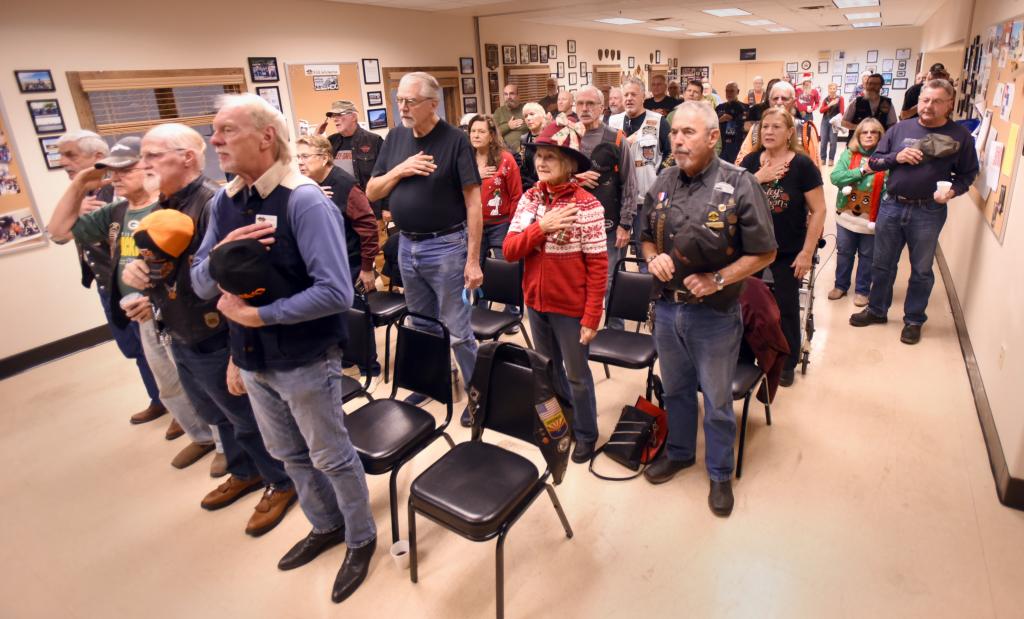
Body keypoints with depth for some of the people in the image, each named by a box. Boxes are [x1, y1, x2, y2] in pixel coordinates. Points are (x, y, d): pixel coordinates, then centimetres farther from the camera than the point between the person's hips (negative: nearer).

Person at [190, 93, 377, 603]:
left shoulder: (305, 202, -20)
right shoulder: (222, 203, 3)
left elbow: (335, 292, -27)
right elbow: (201, 285, 4)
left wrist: (258, 314, -22)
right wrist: (221, 253, -18)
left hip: (306, 362, -7)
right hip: (252, 361, 7)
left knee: (331, 458, 11)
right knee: (289, 456, 23)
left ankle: (361, 540, 37)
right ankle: (325, 527, 48)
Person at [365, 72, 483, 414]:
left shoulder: (455, 140, -11)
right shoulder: (395, 137, 7)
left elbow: (473, 203, -13)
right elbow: (371, 192, 9)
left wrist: (473, 260, -16)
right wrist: (400, 170, -11)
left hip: (445, 245, -6)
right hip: (407, 245, 6)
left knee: (456, 330, 1)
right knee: (422, 326, 19)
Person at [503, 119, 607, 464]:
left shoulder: (586, 206, -15)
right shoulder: (529, 199, -1)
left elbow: (597, 267, -14)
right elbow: (510, 251, -6)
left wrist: (591, 317, -15)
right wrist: (541, 227, -21)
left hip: (570, 307, -5)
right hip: (535, 303, 5)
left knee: (576, 375, 12)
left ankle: (585, 435, 33)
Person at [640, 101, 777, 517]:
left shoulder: (738, 185, -12)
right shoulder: (662, 184, 2)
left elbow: (764, 252, -9)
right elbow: (646, 237, 13)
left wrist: (717, 280, -19)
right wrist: (652, 257, -9)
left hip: (714, 314, -4)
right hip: (666, 308, 4)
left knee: (717, 401, 12)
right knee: (675, 389, 22)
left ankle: (720, 474, 34)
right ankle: (679, 452, 45)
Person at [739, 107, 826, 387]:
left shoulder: (803, 164, -9)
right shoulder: (750, 161, 1)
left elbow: (818, 210, -9)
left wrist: (807, 252, -13)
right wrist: (758, 178, -17)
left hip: (789, 251, -2)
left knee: (786, 308, 8)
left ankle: (787, 364, 25)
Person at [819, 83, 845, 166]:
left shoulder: (840, 99, 1)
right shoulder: (825, 99, 10)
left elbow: (842, 111, -3)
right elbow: (821, 110, 0)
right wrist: (829, 105, -13)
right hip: (825, 120, 3)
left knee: (833, 140, -6)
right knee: (823, 140, -1)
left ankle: (831, 159, -2)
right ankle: (823, 158, 6)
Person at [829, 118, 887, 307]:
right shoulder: (849, 154, -1)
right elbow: (835, 177, -13)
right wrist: (862, 171, -20)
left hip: (872, 217, -2)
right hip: (846, 214, 2)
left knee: (867, 256, 10)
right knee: (844, 253, 15)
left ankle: (862, 290, 25)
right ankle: (841, 285, 31)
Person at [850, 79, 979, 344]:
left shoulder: (960, 136, -2)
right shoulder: (900, 128, 3)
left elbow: (968, 173, 2)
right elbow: (874, 161, 5)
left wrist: (953, 191, -17)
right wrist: (896, 157, -13)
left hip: (928, 213, -2)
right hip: (891, 206, 2)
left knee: (921, 270, 10)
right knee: (883, 264, 13)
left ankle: (914, 320, 25)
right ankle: (877, 310, 31)